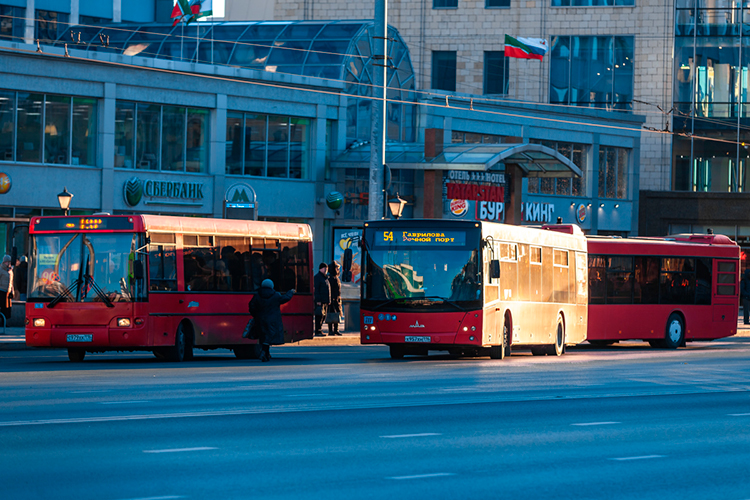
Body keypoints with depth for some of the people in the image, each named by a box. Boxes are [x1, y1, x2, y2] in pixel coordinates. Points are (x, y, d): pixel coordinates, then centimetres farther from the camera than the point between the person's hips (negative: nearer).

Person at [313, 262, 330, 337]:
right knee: (319, 315, -9)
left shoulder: (325, 277, 20)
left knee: (323, 316, 10)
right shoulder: (317, 277, -8)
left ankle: (320, 330, 16)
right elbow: (316, 289, -14)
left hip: (325, 301, 9)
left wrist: (328, 300, 19)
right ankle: (317, 331, -8)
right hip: (320, 301, -9)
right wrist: (318, 300, -20)